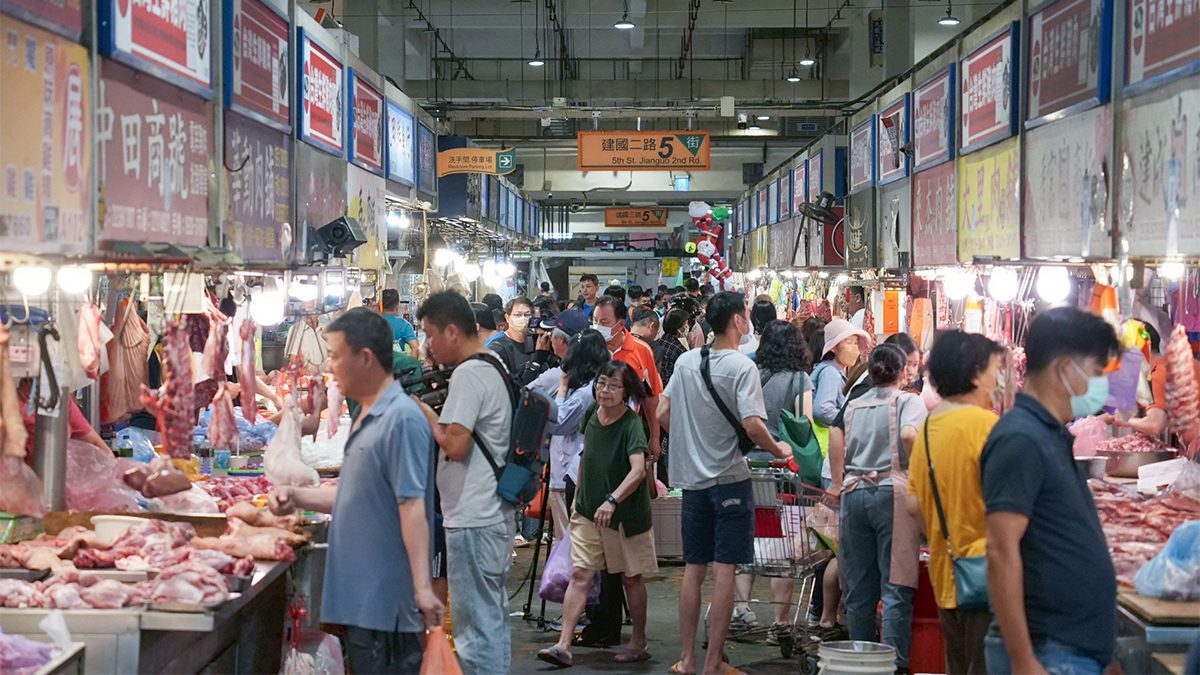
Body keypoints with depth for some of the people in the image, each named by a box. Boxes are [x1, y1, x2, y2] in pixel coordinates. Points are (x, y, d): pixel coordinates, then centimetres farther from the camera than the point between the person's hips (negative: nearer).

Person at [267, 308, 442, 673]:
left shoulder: (402, 419, -16)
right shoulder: (367, 418, 14)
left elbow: (412, 505, -23)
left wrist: (422, 587, -27)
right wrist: (297, 497, 11)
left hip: (385, 600, -10)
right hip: (359, 597, 10)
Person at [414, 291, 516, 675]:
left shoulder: (468, 373, -15)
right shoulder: (495, 368, 15)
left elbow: (455, 445, -21)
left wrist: (426, 413, -7)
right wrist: (435, 417, 10)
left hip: (473, 521, -10)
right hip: (496, 514, 10)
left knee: (476, 625, -4)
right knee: (494, 619, 17)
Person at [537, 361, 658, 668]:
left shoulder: (632, 424, -16)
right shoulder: (592, 416, 3)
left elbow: (638, 470, -28)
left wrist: (612, 500, -39)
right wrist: (579, 496, 19)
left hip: (626, 514, -4)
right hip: (589, 511, 5)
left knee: (631, 577, 9)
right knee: (580, 574, -4)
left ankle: (639, 643, 23)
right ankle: (563, 645, -9)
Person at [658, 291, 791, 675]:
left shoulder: (686, 361, 5)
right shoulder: (741, 367, -13)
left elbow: (662, 414, 9)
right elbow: (752, 426, -21)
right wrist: (779, 450, -4)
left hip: (692, 478, 6)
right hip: (730, 479, -6)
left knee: (693, 569, 11)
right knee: (724, 570, -2)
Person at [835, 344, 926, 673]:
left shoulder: (854, 405, 16)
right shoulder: (908, 401, 2)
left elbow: (839, 452, 14)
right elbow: (909, 434, -17)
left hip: (853, 493, 5)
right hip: (892, 493, -5)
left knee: (858, 588, 8)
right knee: (895, 588, -5)